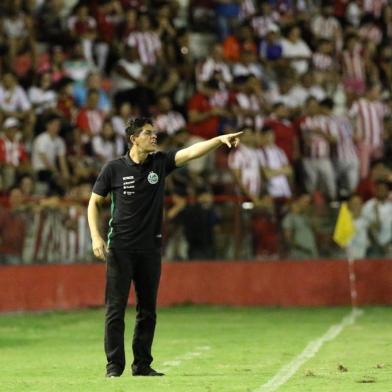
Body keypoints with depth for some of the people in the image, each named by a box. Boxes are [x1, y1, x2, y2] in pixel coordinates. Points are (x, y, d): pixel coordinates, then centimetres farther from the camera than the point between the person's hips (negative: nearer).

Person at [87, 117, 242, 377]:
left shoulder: (160, 163, 4)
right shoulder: (114, 169, -3)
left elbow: (191, 152, -9)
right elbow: (94, 203, 4)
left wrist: (220, 139, -24)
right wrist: (96, 237, -8)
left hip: (150, 248, 4)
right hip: (120, 248, -3)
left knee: (148, 309, 7)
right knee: (116, 307, -5)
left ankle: (142, 364, 14)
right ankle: (115, 365, 0)